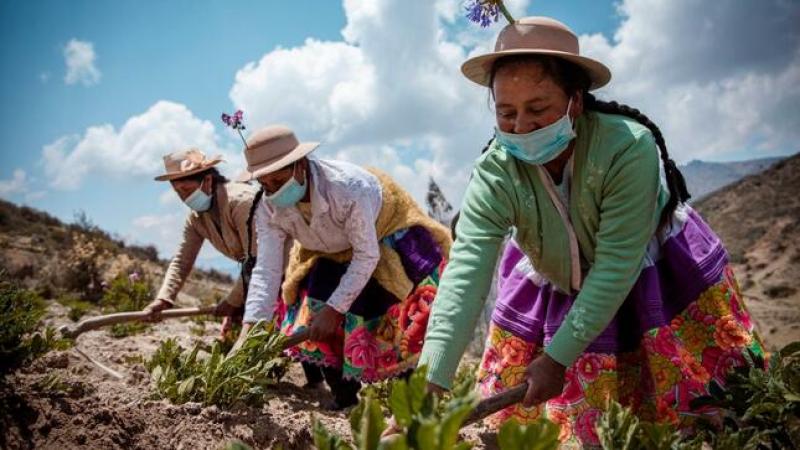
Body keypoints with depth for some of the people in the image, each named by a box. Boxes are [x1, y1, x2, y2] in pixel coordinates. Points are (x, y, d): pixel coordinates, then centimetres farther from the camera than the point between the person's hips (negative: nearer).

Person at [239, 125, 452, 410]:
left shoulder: (348, 188, -41)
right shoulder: (268, 209, -24)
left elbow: (367, 256, -33)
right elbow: (266, 270, -23)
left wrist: (334, 309, -33)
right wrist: (248, 329, -34)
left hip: (386, 236, -5)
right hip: (330, 253, 5)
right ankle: (343, 397, 16)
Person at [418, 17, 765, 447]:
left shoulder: (628, 146, -36)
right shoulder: (495, 172, -30)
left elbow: (616, 265, -33)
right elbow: (465, 271, -38)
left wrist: (558, 357, -35)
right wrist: (431, 382, -48)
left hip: (654, 277, -1)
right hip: (551, 287, 2)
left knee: (718, 412, 4)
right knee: (519, 414, 9)